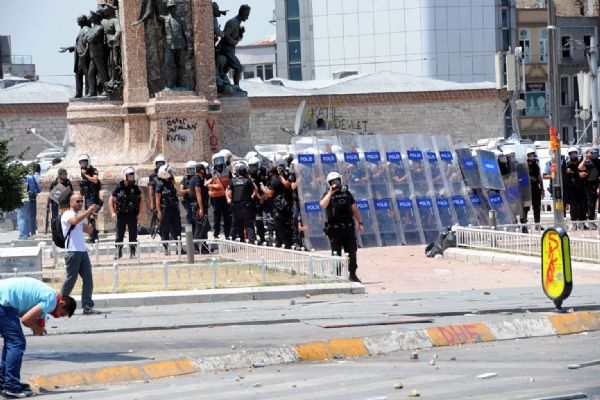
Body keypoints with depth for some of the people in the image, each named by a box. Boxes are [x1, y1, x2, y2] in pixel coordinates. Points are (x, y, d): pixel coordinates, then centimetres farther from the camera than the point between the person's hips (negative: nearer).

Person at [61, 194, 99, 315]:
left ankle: (87, 306, -1)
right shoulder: (67, 215, -5)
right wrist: (88, 211, -32)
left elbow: (88, 231, 22)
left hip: (83, 251, 8)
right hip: (72, 252, -8)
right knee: (70, 279, -3)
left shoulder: (80, 216, 21)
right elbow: (74, 221, -28)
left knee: (88, 279, -1)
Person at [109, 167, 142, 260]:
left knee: (133, 235, -1)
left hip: (132, 214, 1)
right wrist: (113, 212, -7)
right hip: (121, 214, -1)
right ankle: (118, 252, 13)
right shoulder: (118, 187, -5)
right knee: (119, 235, 3)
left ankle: (132, 252, 6)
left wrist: (140, 213, -2)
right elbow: (111, 200, 2)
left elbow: (140, 200, 6)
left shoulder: (135, 188, -1)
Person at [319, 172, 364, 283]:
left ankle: (352, 274, 16)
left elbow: (354, 209, 16)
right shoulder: (328, 195, 2)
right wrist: (331, 192, -18)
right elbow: (323, 205, -21)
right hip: (334, 229, -3)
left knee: (352, 252, 5)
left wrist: (360, 223, 11)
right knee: (336, 254, -1)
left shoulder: (346, 193, 13)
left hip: (348, 227, 3)